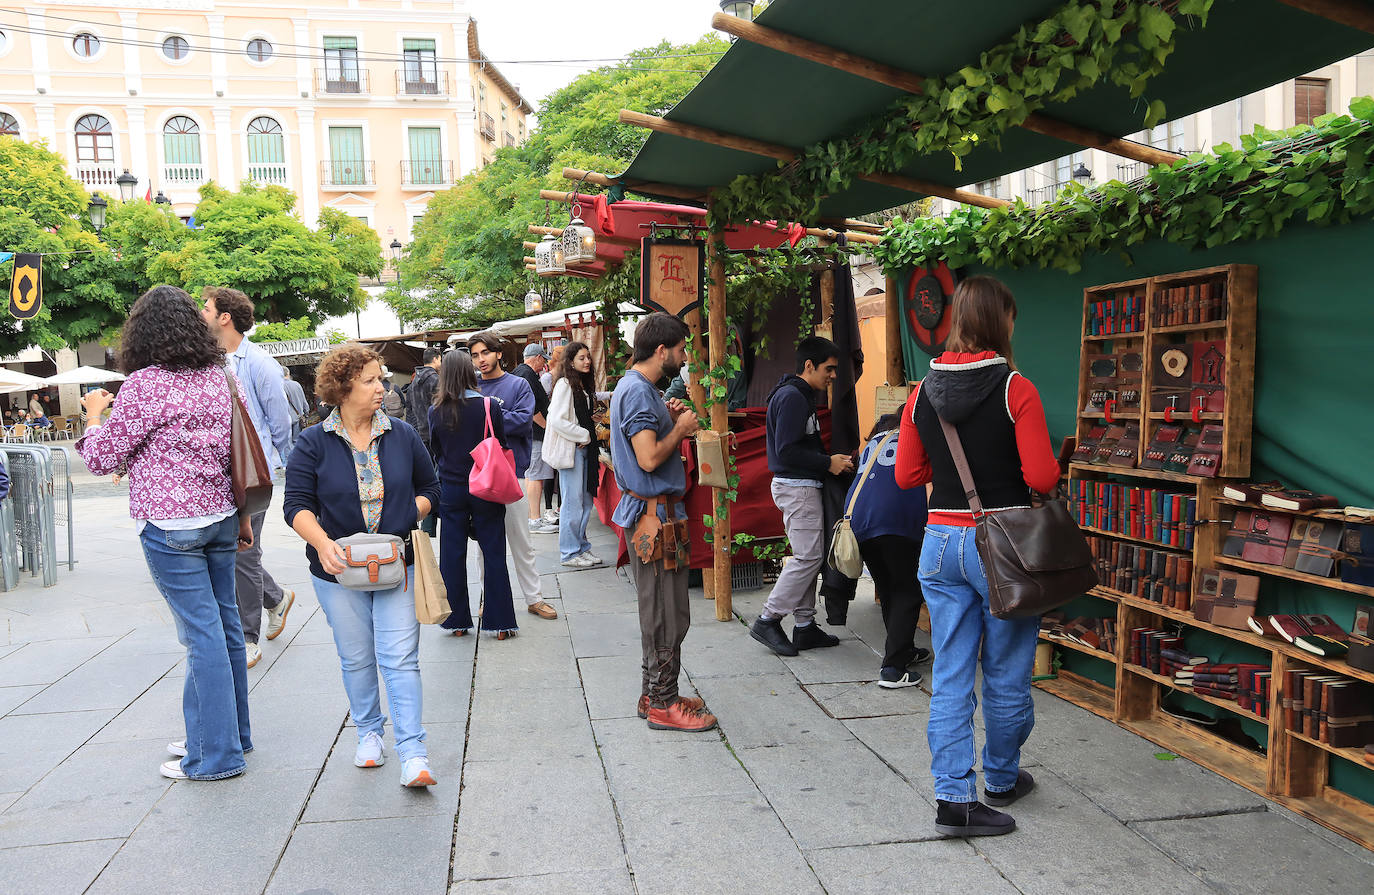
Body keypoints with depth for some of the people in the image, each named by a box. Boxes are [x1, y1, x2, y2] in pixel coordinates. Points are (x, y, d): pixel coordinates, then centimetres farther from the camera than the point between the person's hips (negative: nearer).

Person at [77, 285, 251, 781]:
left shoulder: (144, 385, -13)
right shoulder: (217, 377, 7)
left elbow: (102, 458, -7)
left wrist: (94, 414, 12)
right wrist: (242, 513, 20)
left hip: (170, 527, -7)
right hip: (219, 517, 7)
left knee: (202, 634, -3)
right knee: (225, 624, 13)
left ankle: (215, 754, 6)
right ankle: (231, 732, 26)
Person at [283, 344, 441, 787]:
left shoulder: (402, 435, 3)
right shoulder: (314, 442, -3)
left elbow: (429, 488, 12)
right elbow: (297, 504, -5)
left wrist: (404, 521, -4)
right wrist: (322, 542, -22)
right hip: (339, 568, 0)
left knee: (400, 658, -6)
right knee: (356, 659, 12)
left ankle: (413, 754, -5)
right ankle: (368, 733, 32)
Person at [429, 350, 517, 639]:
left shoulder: (436, 411, -5)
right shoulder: (489, 406, -10)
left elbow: (435, 449, 8)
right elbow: (501, 445, 0)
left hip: (450, 490, 2)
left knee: (452, 553, 9)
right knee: (493, 552, 5)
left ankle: (457, 620, 16)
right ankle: (499, 622, 7)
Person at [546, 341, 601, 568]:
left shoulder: (585, 386, 15)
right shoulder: (565, 384, -12)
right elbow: (557, 420, -20)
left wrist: (592, 433, 17)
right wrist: (584, 435, -14)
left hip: (585, 448, 9)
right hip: (571, 448, -9)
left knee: (586, 501, 11)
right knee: (573, 503, -5)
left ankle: (582, 547, 21)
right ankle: (569, 552, 4)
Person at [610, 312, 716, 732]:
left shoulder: (641, 388, 16)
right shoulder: (637, 391, -17)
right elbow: (649, 458, -24)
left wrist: (669, 422, 8)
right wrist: (680, 428, -9)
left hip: (656, 511, 11)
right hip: (652, 512, -11)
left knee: (664, 611, 16)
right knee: (665, 614, -3)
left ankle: (656, 694, 26)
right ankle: (663, 705, 7)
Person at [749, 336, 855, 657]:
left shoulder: (802, 396, 18)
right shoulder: (792, 397, -16)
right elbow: (787, 451, -22)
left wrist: (831, 458, 8)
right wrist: (828, 464, -15)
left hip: (801, 486, 11)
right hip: (797, 486, -11)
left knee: (808, 557, 12)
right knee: (809, 556, -8)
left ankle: (805, 626, 18)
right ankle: (768, 621, -1)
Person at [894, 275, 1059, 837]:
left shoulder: (922, 393, 2)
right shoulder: (1015, 390, -12)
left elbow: (906, 476, 7)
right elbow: (1042, 477, -14)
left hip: (942, 540, 4)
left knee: (950, 675, 9)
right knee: (1005, 675, 14)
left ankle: (953, 797, 10)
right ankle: (1001, 781, 33)